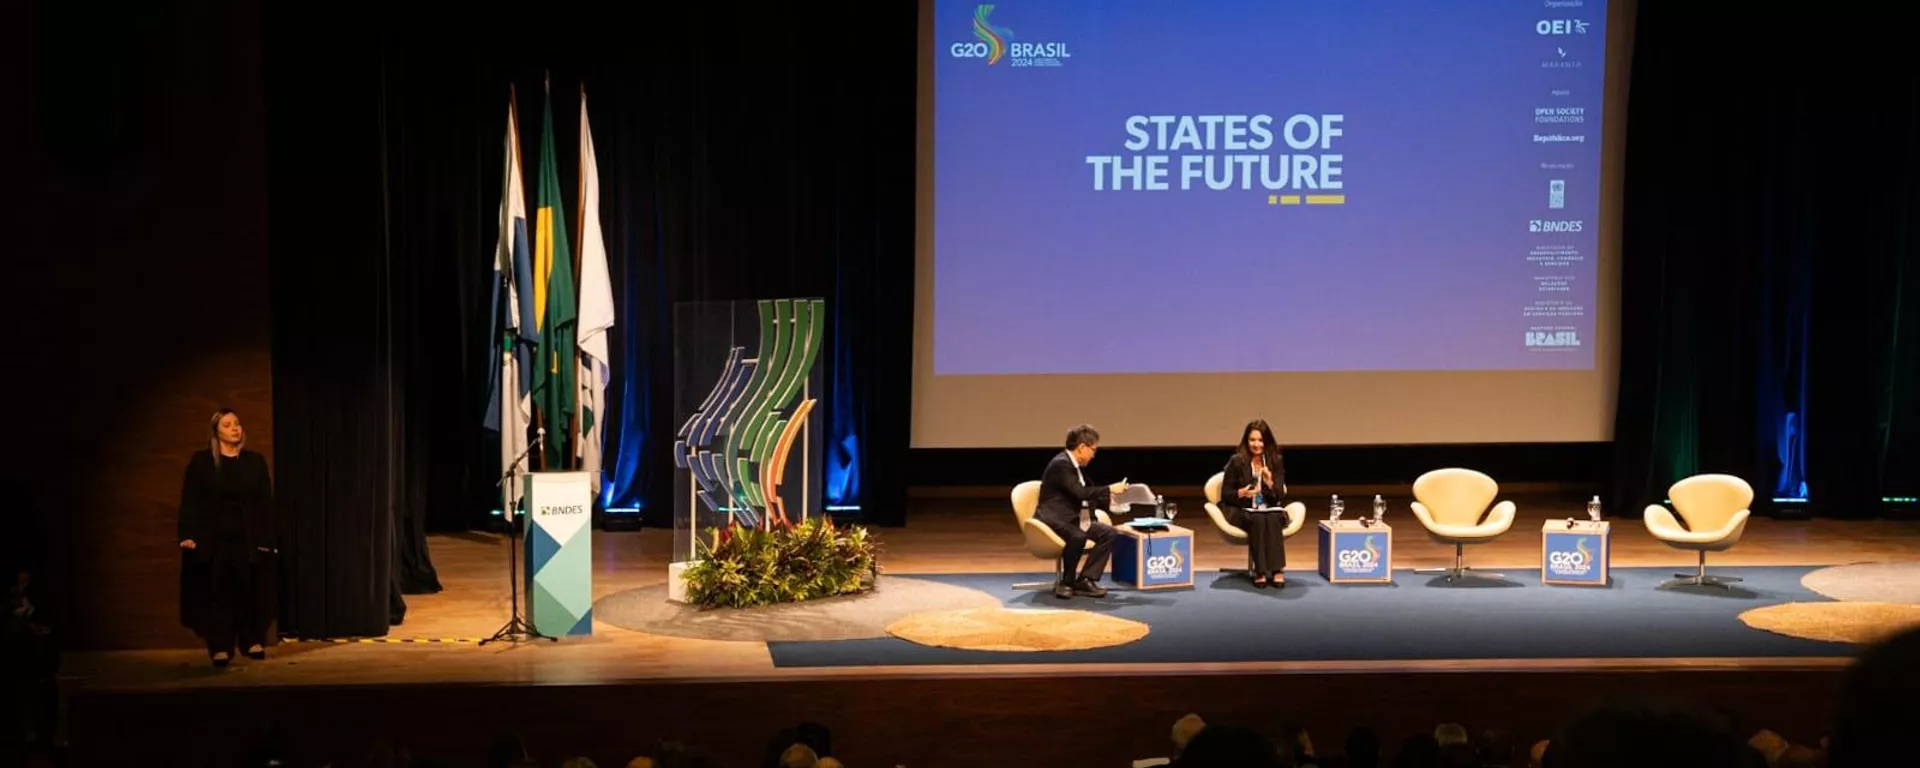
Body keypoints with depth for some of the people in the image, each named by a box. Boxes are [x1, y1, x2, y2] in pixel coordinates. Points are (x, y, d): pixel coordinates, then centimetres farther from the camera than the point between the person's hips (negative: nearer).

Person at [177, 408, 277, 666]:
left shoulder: (255, 462, 7)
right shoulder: (200, 462, 2)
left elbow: (265, 504, 4)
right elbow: (189, 502, -1)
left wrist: (267, 539, -4)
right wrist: (187, 535, -11)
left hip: (247, 538, 1)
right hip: (212, 538, -1)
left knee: (248, 591, -1)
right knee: (217, 592, -4)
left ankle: (252, 642, 12)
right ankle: (220, 647, -1)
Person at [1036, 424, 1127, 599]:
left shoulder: (1074, 465, 14)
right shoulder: (1061, 464, -17)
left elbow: (1086, 496, 22)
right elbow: (1080, 493, -26)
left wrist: (1108, 500, 8)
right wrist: (1109, 489, -18)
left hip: (1071, 519, 10)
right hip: (1053, 520, -10)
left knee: (1108, 533, -10)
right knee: (1078, 537, -38)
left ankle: (1085, 580, -11)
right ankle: (1066, 583, -17)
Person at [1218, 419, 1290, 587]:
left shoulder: (1275, 462, 5)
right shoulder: (1236, 462, -2)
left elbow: (1279, 496, 1)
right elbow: (1226, 494, 0)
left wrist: (1270, 483, -19)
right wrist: (1241, 493, -19)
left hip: (1270, 511, 2)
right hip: (1242, 512, -2)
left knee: (1273, 519, -33)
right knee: (1258, 520, -35)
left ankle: (1276, 569, -37)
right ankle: (1260, 571, -34)